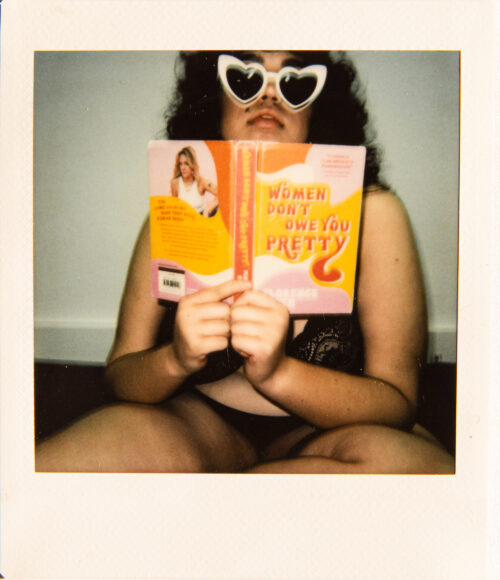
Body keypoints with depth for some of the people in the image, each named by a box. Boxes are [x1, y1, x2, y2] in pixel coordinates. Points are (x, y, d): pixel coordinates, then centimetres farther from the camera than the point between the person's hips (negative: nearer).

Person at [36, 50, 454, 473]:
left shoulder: (370, 211, -13)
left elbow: (399, 403, -15)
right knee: (48, 465, -27)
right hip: (198, 419, -1)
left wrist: (277, 371, -33)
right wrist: (175, 360, -28)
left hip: (321, 432, 2)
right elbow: (120, 376, -5)